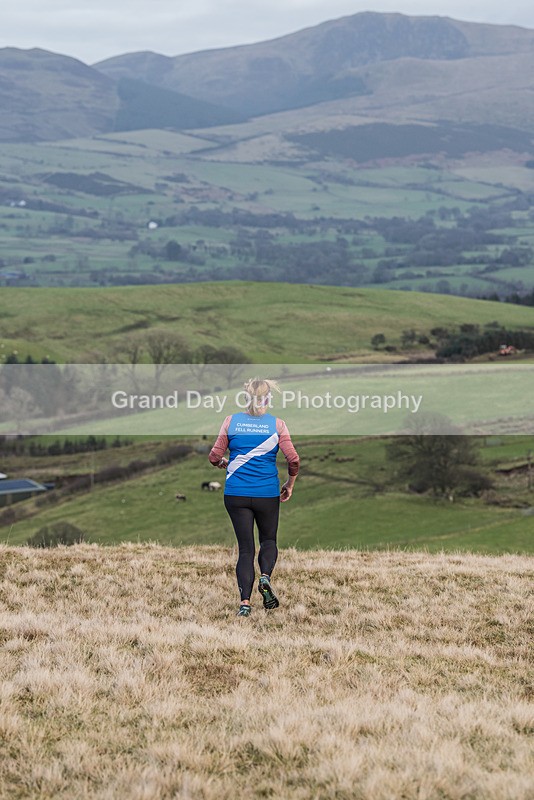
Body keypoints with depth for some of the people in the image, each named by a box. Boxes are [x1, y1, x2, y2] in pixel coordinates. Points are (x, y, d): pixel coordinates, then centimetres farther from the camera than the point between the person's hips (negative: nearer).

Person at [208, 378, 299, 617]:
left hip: (236, 494, 1)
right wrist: (289, 485, 9)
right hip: (267, 494, -1)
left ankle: (245, 601, -7)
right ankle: (265, 576, -9)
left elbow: (214, 456, -1)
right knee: (268, 540, 20)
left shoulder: (231, 421, -1)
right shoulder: (277, 424, -2)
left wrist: (223, 463, 22)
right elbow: (293, 460, -7)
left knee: (245, 548, 6)